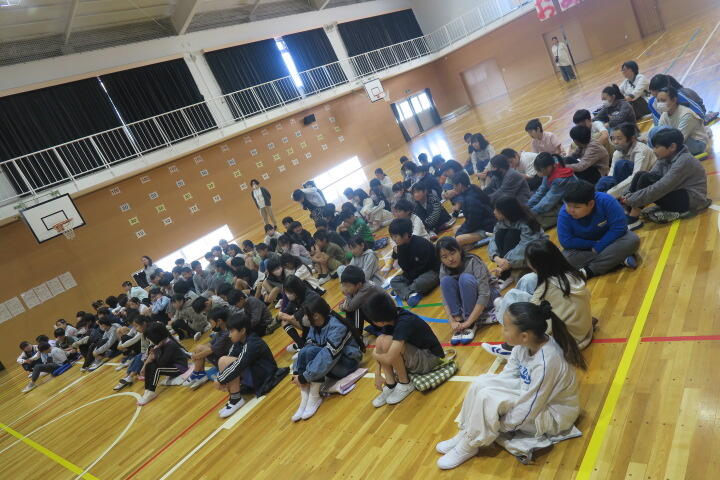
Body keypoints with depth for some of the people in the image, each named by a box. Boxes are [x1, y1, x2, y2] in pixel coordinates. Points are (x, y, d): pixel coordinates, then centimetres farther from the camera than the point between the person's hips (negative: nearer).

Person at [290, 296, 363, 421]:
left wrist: (304, 376, -33)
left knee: (312, 351, -30)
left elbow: (328, 355, -31)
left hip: (347, 362, -7)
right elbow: (306, 347, -10)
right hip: (330, 363, 8)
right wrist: (297, 373, -26)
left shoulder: (337, 326, -23)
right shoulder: (315, 326, 2)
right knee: (303, 351, -21)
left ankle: (315, 397, -22)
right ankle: (304, 399, -23)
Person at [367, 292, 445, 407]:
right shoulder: (391, 318, -8)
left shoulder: (404, 323, -32)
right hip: (415, 352, 8)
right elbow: (380, 345, -1)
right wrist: (378, 374, -7)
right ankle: (390, 385, -7)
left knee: (388, 342, -29)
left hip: (430, 359, -8)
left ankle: (405, 384, -9)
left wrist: (375, 355, -15)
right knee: (380, 341, -12)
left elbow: (389, 359, -36)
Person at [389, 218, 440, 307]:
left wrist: (410, 276, -13)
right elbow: (405, 267, -4)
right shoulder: (401, 246, -2)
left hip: (432, 272, -8)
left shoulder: (422, 244, -21)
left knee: (418, 283, -37)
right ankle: (410, 294, -30)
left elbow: (424, 266, -20)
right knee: (394, 281, -7)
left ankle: (401, 291, -9)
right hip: (413, 274, 8)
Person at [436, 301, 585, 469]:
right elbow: (508, 374, -1)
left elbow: (527, 410, -27)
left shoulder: (546, 362, -36)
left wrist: (498, 427, -16)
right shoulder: (527, 342, -14)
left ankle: (469, 446, -3)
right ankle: (464, 433, 2)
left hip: (552, 415, -7)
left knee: (487, 397, -25)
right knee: (482, 382, -10)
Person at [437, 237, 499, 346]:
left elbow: (484, 295, -32)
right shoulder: (444, 269, -12)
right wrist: (452, 321, -30)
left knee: (465, 278, -33)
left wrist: (469, 322, -37)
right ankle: (459, 321, -23)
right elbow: (445, 300, -15)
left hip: (488, 299, -4)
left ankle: (472, 325, -25)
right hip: (466, 301, 4)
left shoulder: (474, 262, -26)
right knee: (446, 280, -23)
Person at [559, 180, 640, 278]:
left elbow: (619, 227, -24)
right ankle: (620, 260, -23)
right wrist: (593, 244, -24)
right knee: (566, 257, -29)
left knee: (632, 240, -29)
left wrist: (598, 247, -26)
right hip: (585, 247, 0)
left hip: (609, 240, 0)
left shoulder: (605, 201, -27)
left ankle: (590, 271, -28)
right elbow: (566, 241, -23)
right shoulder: (564, 214, -24)